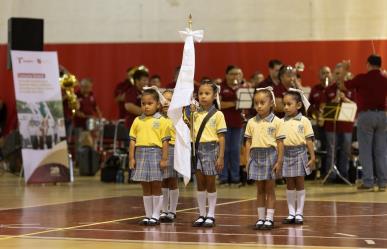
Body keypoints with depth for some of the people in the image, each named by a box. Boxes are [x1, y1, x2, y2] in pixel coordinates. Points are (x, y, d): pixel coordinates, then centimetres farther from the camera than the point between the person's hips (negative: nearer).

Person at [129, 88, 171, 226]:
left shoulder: (161, 121, -1)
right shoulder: (137, 121, 9)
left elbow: (165, 141, -3)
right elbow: (133, 140, 9)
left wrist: (164, 159, -9)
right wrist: (131, 158, 3)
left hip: (155, 153, -3)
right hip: (141, 153, 3)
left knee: (156, 186, 2)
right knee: (145, 187, 9)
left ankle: (155, 216, 8)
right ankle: (148, 215, 16)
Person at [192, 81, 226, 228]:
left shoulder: (217, 115, -3)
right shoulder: (195, 115, 8)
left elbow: (221, 137, -4)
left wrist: (221, 157, -9)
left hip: (211, 149, -4)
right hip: (198, 149, 4)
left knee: (210, 184, 3)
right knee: (200, 184, 7)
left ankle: (211, 215, 10)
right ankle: (202, 215, 15)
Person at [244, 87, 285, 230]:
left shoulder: (276, 122, -4)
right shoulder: (251, 122, 6)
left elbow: (280, 143, -4)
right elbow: (248, 142, 8)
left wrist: (279, 161, -9)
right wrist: (248, 160, 3)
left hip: (270, 155, -3)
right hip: (256, 156, 3)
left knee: (270, 190, 2)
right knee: (260, 190, 9)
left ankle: (269, 219, 6)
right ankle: (261, 218, 14)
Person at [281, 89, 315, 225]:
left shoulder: (304, 121, -3)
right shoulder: (282, 122, 4)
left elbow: (309, 140, -3)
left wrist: (313, 158, -5)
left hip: (299, 153, -3)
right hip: (286, 153, 3)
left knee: (299, 183, 4)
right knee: (289, 184, 8)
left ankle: (299, 213, 10)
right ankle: (291, 213, 15)